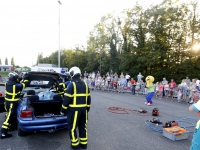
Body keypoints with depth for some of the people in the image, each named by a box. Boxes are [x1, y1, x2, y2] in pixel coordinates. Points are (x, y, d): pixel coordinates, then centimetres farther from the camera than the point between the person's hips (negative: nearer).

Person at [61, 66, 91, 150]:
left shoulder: (71, 84, -12)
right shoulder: (85, 84, 7)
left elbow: (67, 99, -14)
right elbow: (88, 98, 11)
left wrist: (63, 110, -3)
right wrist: (87, 108, 21)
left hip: (74, 109, -6)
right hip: (83, 109, 7)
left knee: (72, 127, 8)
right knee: (83, 126, 17)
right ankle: (84, 143, 26)